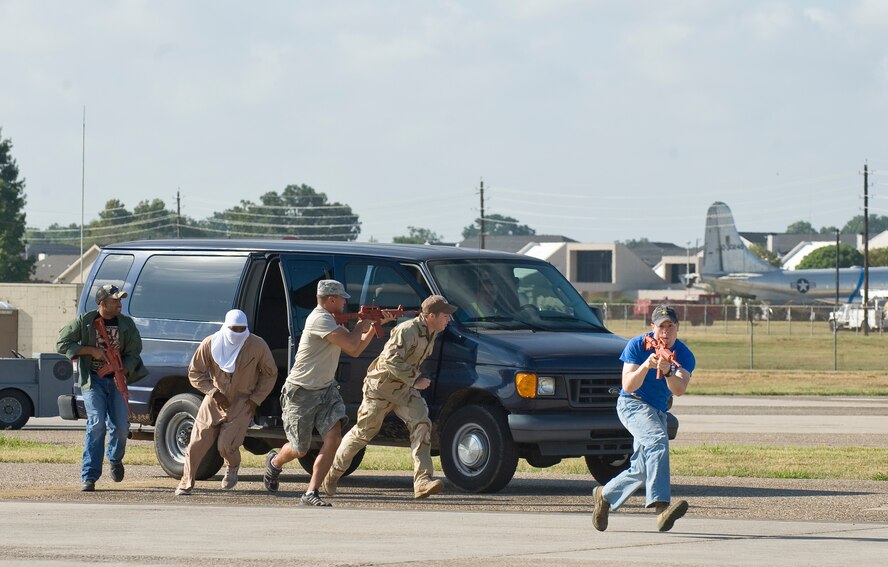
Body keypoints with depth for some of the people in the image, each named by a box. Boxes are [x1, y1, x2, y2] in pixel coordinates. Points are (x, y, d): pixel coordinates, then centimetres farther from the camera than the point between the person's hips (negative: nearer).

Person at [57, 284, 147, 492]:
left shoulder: (126, 324, 4)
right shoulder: (85, 321, -3)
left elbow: (133, 353, 6)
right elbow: (62, 343, -2)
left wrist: (123, 371, -13)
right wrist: (91, 350, -12)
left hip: (116, 380, 3)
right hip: (93, 380, -3)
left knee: (121, 426, -3)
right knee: (97, 424, -16)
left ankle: (115, 459, 31)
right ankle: (89, 477, -14)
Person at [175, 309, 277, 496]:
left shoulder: (258, 346, -12)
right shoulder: (211, 344, -11)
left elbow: (270, 374, 3)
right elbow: (195, 372, -1)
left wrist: (255, 400, -5)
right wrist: (213, 392, -13)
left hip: (241, 403, -2)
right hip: (215, 402, 2)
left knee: (226, 445, -16)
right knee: (197, 444, 0)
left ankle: (233, 467, 20)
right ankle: (186, 483, 20)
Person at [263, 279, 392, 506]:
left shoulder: (332, 322, 12)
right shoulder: (319, 319, -20)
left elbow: (355, 351, 16)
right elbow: (351, 344, -26)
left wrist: (375, 326, 6)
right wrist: (361, 325, -6)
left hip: (326, 390, 8)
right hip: (301, 393, -8)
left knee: (333, 438, -13)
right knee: (300, 450, 4)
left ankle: (311, 493, -10)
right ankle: (274, 462, 40)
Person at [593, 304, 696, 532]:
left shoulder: (684, 355, -6)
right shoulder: (637, 346, -12)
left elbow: (679, 390, -23)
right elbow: (628, 386, -20)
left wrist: (668, 372, -42)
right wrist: (645, 366, -36)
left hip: (658, 411, 6)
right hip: (632, 404, -6)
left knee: (641, 470, 7)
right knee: (658, 440, -33)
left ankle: (605, 495, 36)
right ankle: (661, 507, -48)